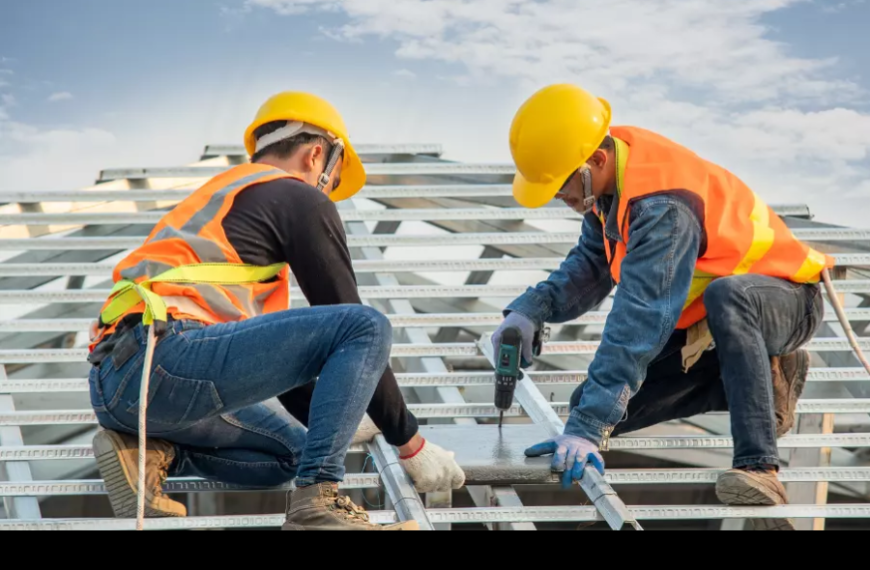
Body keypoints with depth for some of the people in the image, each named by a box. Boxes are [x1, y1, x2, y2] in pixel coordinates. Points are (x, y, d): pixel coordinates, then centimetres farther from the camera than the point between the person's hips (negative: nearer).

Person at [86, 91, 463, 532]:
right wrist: (409, 442, 11)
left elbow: (270, 345, 37)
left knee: (293, 451, 24)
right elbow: (354, 323, 4)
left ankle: (150, 452, 7)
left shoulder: (219, 197, 32)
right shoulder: (300, 199, 6)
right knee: (367, 327, -8)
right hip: (167, 360, -10)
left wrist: (333, 421, 43)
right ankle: (317, 500, -15)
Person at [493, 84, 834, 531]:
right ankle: (764, 376, 9)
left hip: (782, 299, -9)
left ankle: (758, 467, -38)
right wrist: (532, 309, -16)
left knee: (726, 297, -44)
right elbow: (591, 263, 2)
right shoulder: (609, 170, -8)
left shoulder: (663, 208, -35)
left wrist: (587, 427, -44)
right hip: (698, 316, 9)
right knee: (595, 401, 0)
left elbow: (638, 321, -42)